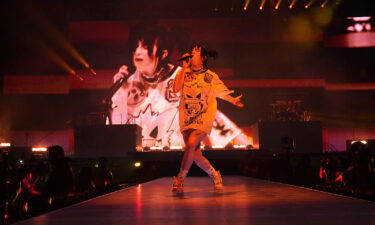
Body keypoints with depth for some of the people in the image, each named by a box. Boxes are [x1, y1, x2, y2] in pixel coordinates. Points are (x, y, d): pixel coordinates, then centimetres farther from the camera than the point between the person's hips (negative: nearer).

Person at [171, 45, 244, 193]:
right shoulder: (184, 73, 7)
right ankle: (215, 176, 25)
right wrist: (184, 67, -6)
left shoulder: (210, 76, 5)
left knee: (191, 144, -25)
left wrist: (233, 100, -6)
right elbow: (176, 89, -8)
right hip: (187, 118, 3)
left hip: (204, 116, -3)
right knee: (196, 155, 1)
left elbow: (219, 92, 11)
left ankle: (179, 180, -13)